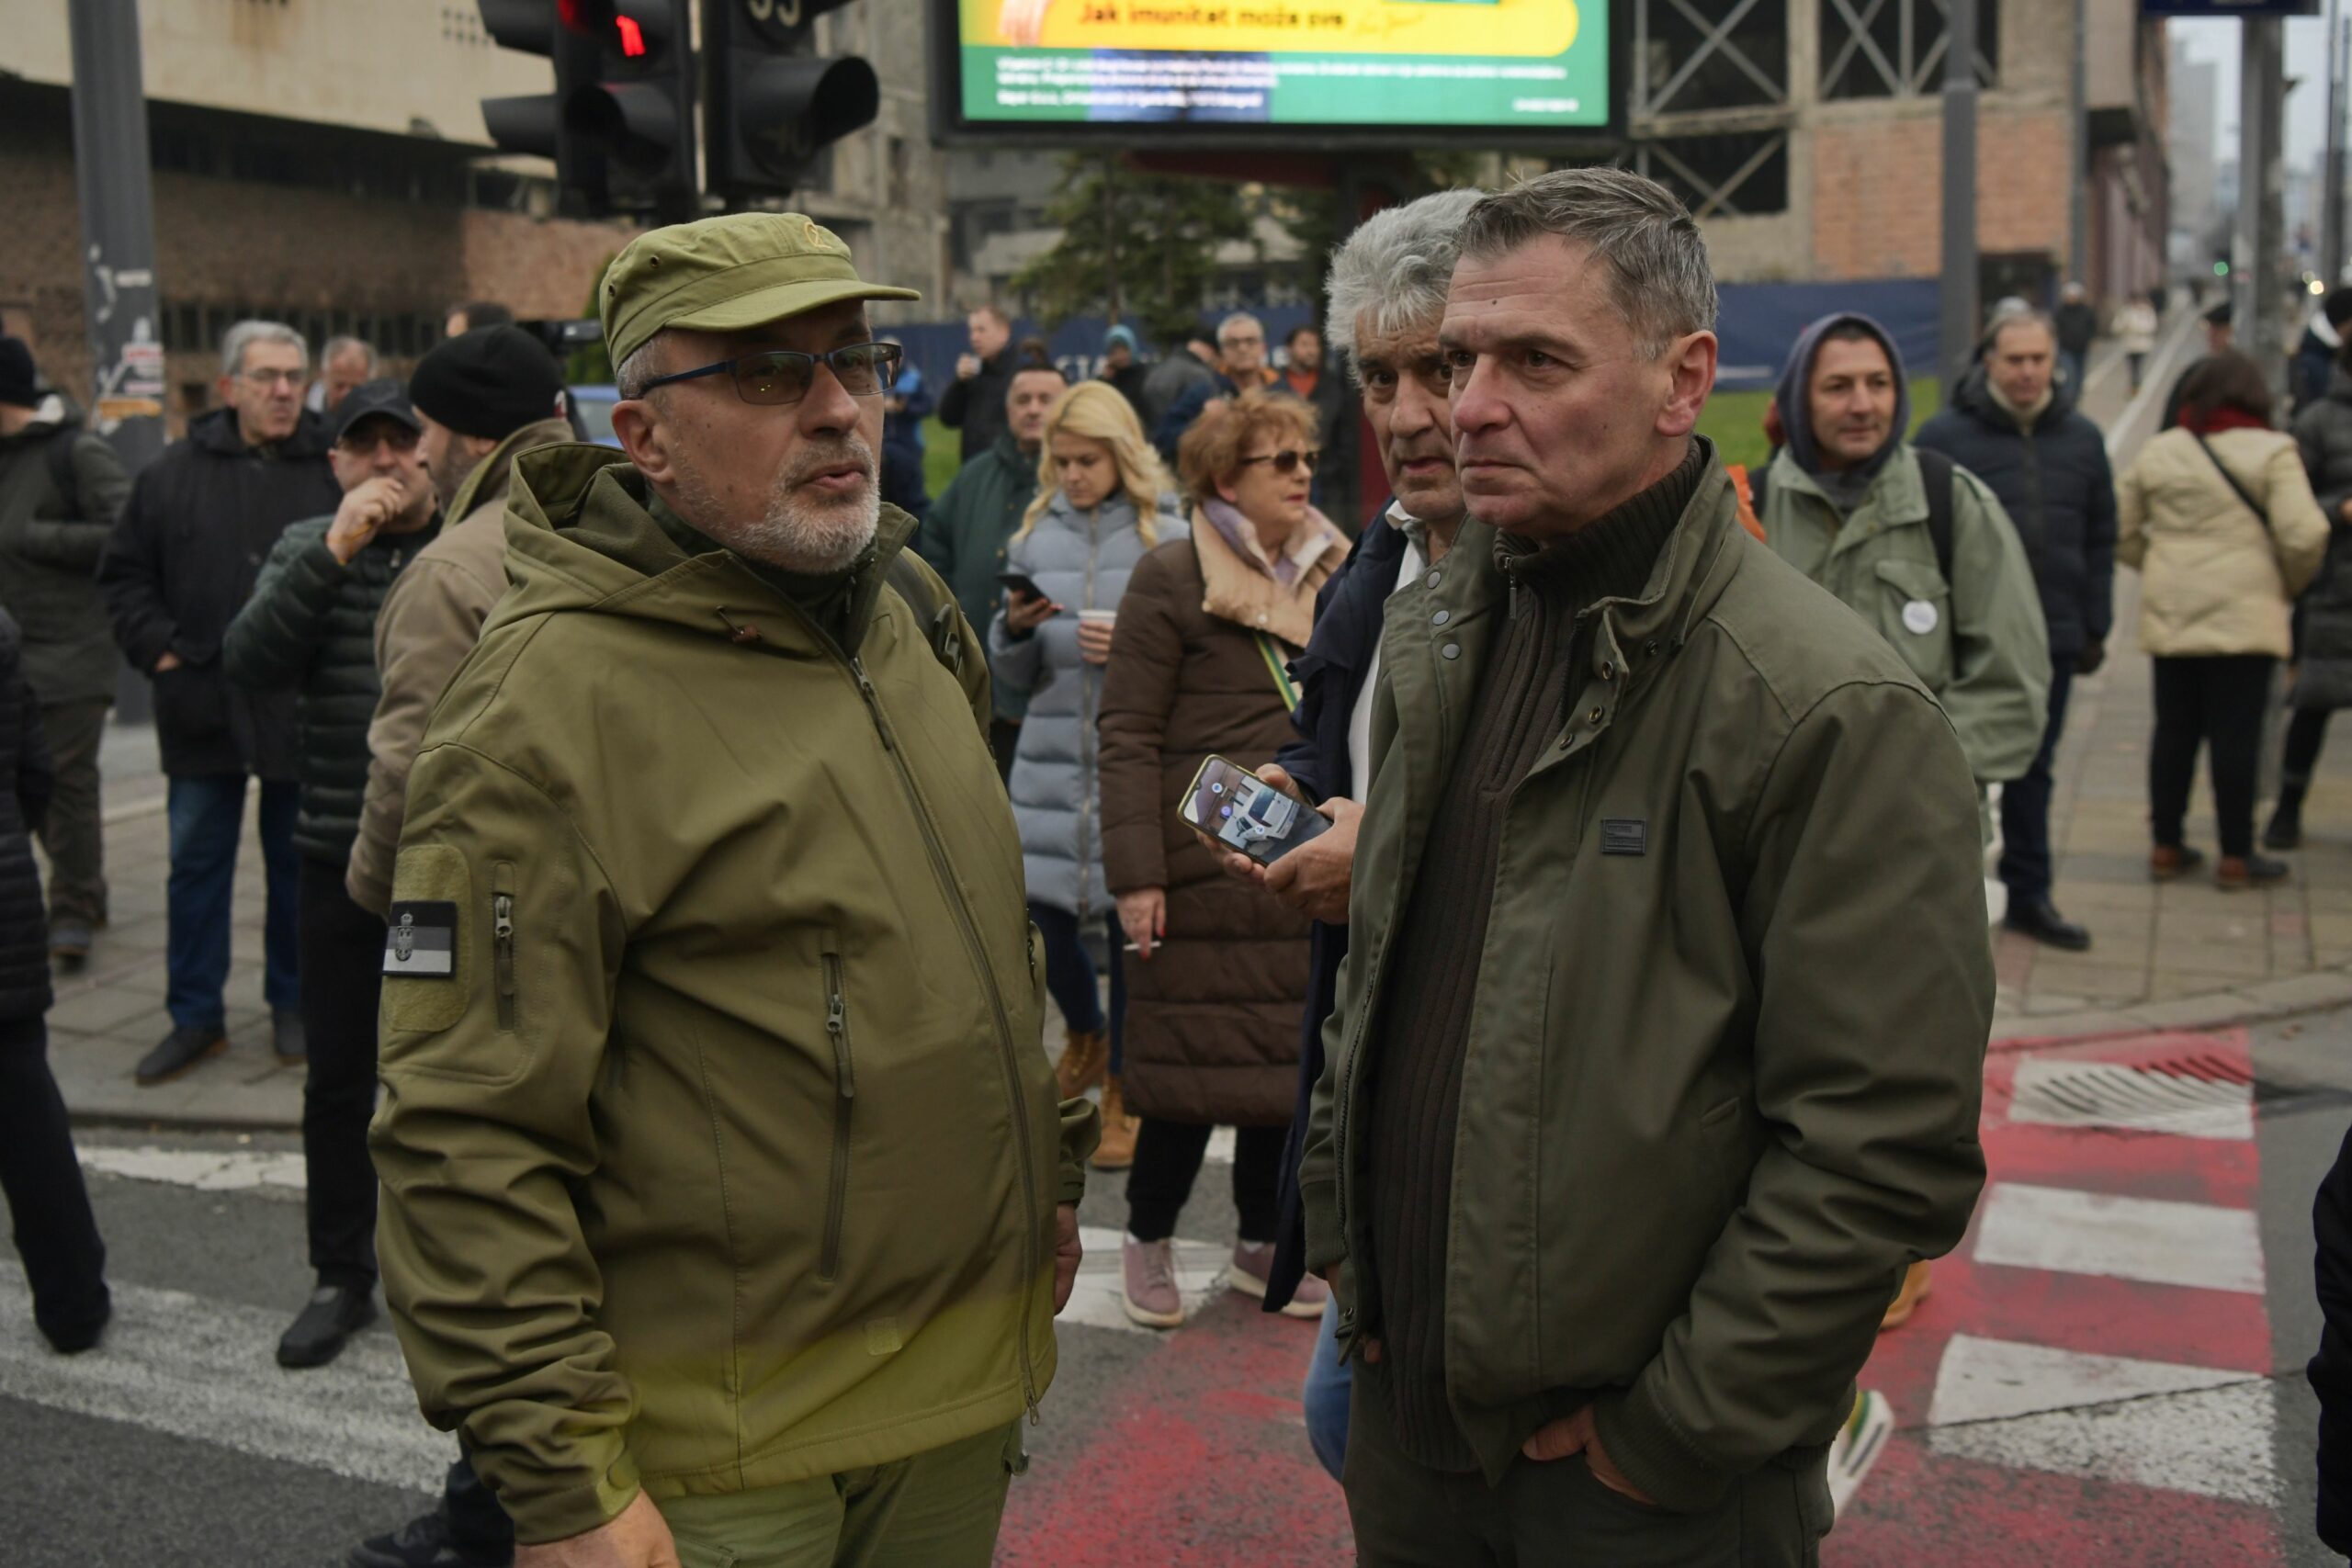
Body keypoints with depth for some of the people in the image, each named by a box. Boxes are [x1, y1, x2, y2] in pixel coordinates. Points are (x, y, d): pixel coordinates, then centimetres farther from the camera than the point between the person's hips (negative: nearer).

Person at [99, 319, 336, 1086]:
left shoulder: (335, 470, -2)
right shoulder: (175, 473, 4)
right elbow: (125, 572, 10)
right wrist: (157, 647, -1)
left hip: (302, 707, -2)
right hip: (202, 705, 2)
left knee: (297, 863, 10)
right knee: (196, 864, 8)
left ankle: (294, 1004, 24)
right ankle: (195, 1014, 19)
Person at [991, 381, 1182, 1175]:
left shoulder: (1166, 540, -1)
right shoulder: (1035, 537, 9)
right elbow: (1014, 680, 12)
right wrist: (1013, 629, -7)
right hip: (1053, 753, 3)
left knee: (1131, 920, 0)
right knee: (1039, 914, 1)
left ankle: (1122, 1092, 18)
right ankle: (1085, 1033, 34)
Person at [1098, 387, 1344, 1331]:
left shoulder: (1330, 574, 11)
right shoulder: (1172, 579, -7)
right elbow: (1128, 735, -10)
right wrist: (1136, 874, -16)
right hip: (1205, 868, -6)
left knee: (1290, 1060, 11)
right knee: (1197, 1059, 2)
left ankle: (1261, 1245, 27)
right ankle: (1148, 1242, 21)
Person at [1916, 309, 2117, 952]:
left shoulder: (2083, 439, 9)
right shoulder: (1946, 435, -5)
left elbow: (2099, 543, 13)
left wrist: (2095, 629, 9)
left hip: (2052, 637, 4)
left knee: (2033, 772, 12)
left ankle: (2028, 895, 21)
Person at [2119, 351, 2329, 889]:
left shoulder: (2158, 452, 6)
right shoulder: (2272, 451, -7)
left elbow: (2119, 531, 8)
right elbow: (2304, 536, -13)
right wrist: (2289, 584, 4)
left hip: (2171, 616, 4)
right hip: (2244, 615, -4)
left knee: (2174, 730, 11)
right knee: (2236, 735, 1)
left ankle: (2166, 847, 18)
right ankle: (2236, 857, 8)